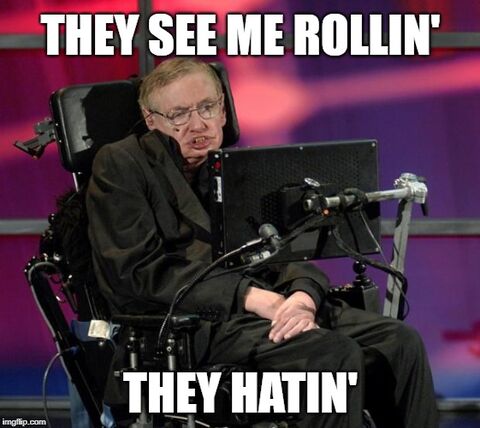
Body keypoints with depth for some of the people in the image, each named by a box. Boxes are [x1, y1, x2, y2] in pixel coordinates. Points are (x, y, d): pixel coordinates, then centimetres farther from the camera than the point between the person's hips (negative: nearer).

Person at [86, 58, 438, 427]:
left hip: (272, 304, 6)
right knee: (334, 353, -29)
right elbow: (140, 269, -8)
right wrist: (252, 297, -16)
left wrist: (302, 296, -13)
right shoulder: (120, 165, 5)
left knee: (400, 342, -15)